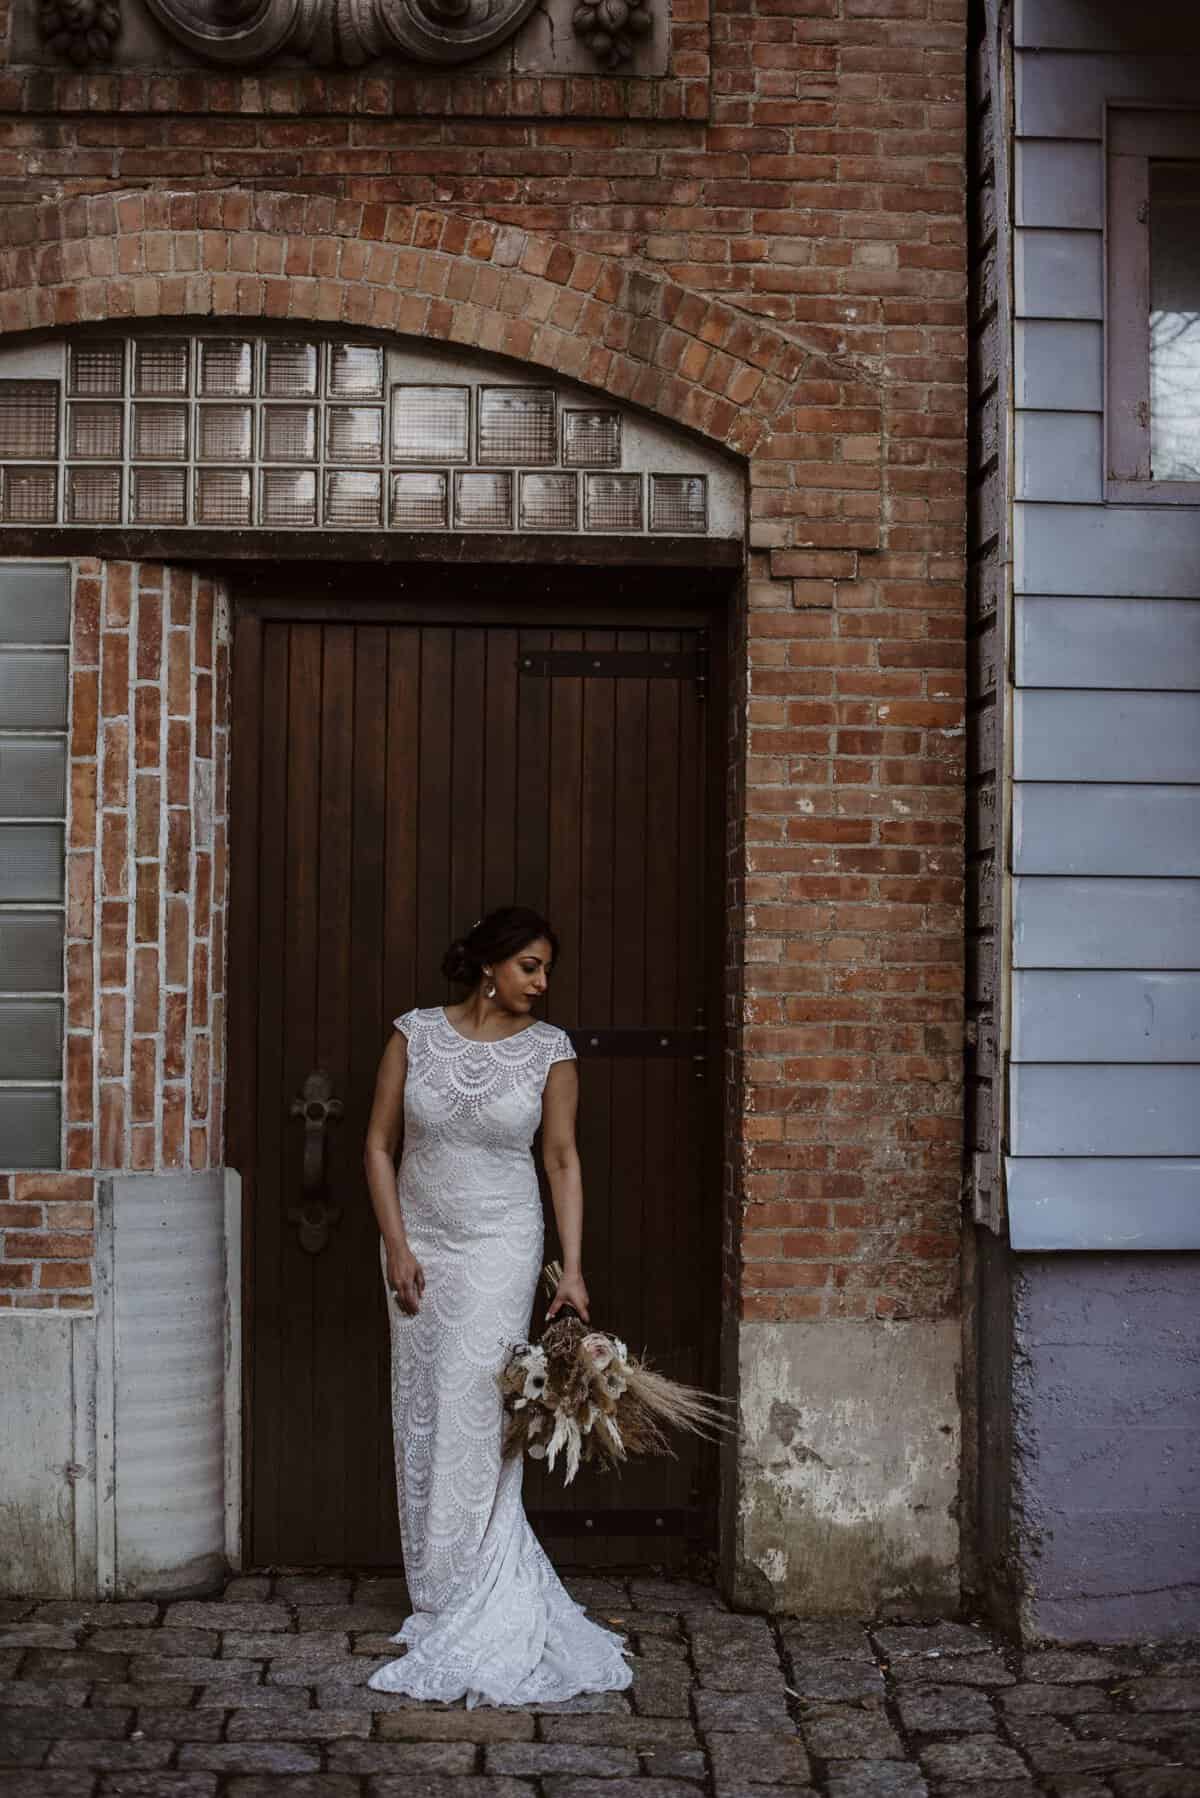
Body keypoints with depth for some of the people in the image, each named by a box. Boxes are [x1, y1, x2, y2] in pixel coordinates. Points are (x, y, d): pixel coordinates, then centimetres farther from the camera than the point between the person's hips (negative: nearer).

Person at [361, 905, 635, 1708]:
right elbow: (379, 1143, 2)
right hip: (421, 1246, 2)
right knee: (422, 1420, 7)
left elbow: (563, 1159, -1)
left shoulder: (549, 1049, -3)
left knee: (474, 1415, -9)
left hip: (500, 1248, -2)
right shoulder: (417, 1033, -2)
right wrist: (396, 1245, -5)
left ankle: (477, 1618, -1)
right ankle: (442, 1599, 20)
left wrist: (572, 1269, -7)